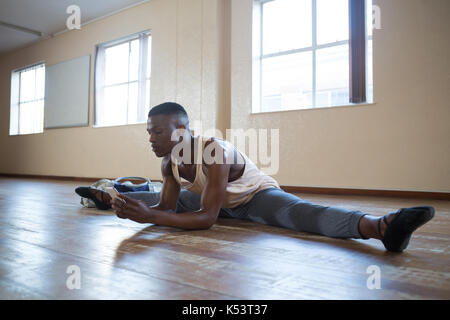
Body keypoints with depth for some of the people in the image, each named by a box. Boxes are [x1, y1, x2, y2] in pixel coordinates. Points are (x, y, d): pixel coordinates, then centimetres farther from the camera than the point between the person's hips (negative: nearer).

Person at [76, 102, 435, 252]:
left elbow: (207, 218, -40)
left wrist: (149, 216, -45)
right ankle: (106, 196, 44)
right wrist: (135, 209, -33)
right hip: (221, 201, 8)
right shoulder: (169, 162, -13)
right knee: (155, 196, 18)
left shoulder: (214, 153, -37)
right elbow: (166, 206, -13)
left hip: (258, 195, -7)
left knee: (299, 213, -39)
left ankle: (378, 225, -62)